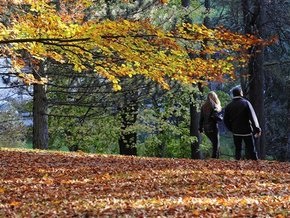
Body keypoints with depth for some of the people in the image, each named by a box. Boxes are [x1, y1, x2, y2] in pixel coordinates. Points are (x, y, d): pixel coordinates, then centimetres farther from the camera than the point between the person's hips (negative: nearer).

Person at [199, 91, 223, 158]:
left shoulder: (203, 106, 9)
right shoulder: (214, 106, -10)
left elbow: (201, 118, 11)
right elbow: (215, 116, -20)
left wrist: (200, 128, 17)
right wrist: (221, 118, -1)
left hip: (206, 129, 7)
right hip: (213, 128, -7)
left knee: (215, 144, 18)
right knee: (216, 146, 0)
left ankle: (216, 158, 17)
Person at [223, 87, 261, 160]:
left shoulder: (229, 106, 2)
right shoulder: (246, 103, -9)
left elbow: (226, 120, 5)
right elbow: (252, 117, -13)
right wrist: (257, 129, -10)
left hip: (236, 132, 3)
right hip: (247, 131, -3)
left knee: (238, 150, 11)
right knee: (251, 150, 1)